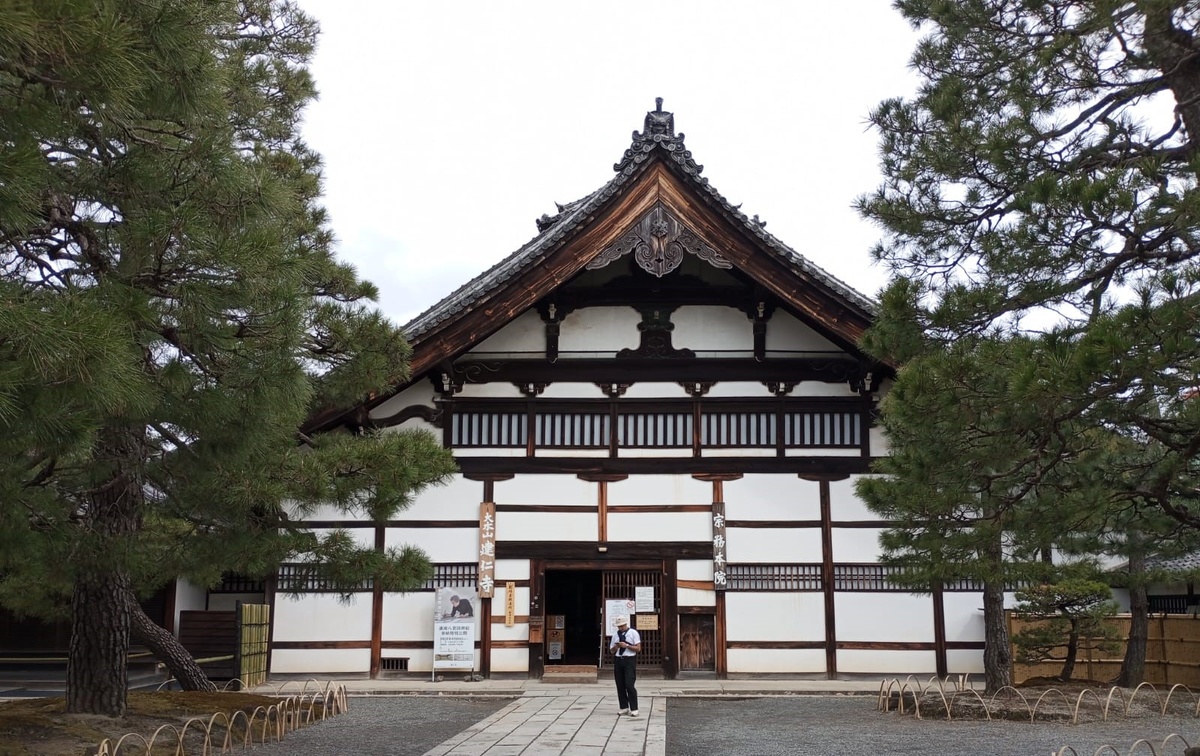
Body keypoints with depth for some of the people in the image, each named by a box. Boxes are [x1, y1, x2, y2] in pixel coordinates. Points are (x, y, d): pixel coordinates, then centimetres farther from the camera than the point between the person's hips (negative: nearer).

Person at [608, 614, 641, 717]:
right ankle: (624, 707, 16)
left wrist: (626, 645, -15)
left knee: (629, 685, -12)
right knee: (620, 686, 6)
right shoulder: (615, 634, 14)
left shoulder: (633, 633, 0)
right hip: (618, 660, 5)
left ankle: (634, 709, -7)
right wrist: (616, 647, -6)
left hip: (629, 660, -5)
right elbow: (611, 650, 16)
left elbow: (638, 648, -5)